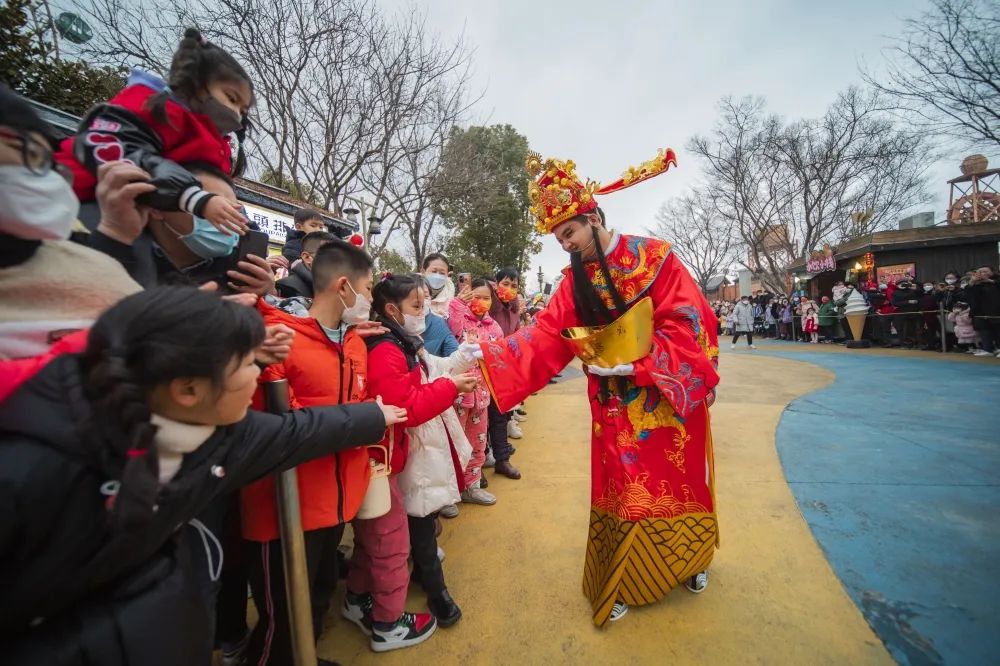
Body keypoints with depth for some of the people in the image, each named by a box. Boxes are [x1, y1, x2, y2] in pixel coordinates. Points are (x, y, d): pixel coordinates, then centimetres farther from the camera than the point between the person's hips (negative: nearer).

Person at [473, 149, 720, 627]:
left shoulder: (654, 256, -11)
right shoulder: (574, 282, -1)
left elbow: (687, 324, -15)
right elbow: (543, 338, -9)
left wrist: (631, 363, -24)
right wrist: (485, 354, -21)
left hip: (669, 399, -2)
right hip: (615, 408, 2)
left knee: (678, 484, 17)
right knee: (622, 492, 10)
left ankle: (691, 561, 46)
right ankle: (620, 582, 32)